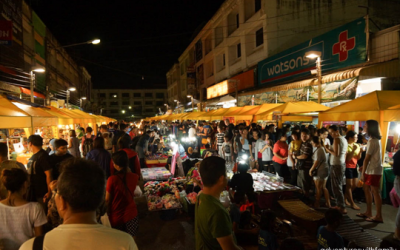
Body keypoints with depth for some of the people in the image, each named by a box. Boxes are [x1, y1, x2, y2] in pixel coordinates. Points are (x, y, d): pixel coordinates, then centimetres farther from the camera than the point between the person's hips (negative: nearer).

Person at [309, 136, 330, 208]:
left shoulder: (318, 150, -19)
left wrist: (311, 170, -10)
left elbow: (317, 162, -21)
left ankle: (316, 204, 9)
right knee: (324, 188, 17)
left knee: (319, 189, 0)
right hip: (324, 170, 10)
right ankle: (328, 203, 21)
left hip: (320, 171, -10)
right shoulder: (322, 148, 11)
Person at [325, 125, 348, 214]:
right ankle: (339, 204, 21)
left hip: (336, 165, -10)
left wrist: (328, 149, -9)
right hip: (342, 164, 10)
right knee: (339, 186, 15)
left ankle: (342, 207, -4)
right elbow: (345, 153, 16)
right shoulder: (344, 139, 13)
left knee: (336, 187, -5)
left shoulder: (337, 139, -15)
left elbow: (336, 154, -21)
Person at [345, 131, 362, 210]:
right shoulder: (346, 146, -13)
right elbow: (348, 158, -19)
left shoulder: (357, 145, 6)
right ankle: (352, 203, 8)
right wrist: (353, 150, -24)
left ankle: (345, 198, 30)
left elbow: (358, 158, 8)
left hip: (354, 166, 7)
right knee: (349, 185, 0)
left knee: (355, 185, 11)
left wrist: (360, 152, -9)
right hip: (348, 167, -7)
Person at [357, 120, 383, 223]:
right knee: (367, 189, 15)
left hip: (374, 171, -10)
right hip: (371, 170, 10)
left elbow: (367, 158, -17)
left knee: (375, 192, -3)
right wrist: (363, 167, 15)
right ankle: (368, 212, 24)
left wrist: (363, 172, -13)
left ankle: (379, 216, 5)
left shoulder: (372, 141, -18)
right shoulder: (376, 140, 12)